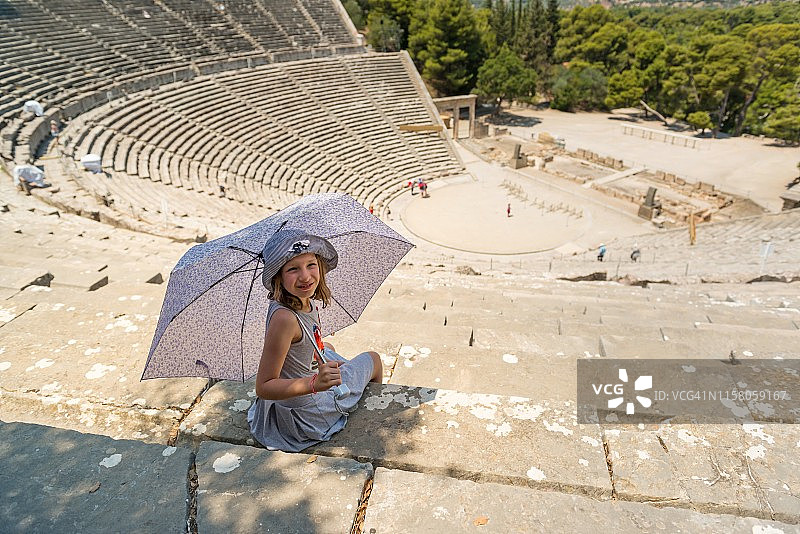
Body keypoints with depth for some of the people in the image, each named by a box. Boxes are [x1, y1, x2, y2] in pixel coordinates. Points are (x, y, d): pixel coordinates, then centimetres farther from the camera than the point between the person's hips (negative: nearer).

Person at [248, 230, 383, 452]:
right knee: (374, 359, 12)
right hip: (304, 414, -7)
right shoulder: (284, 317, -36)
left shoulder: (308, 303, -11)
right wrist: (315, 383, -42)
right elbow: (263, 387, -32)